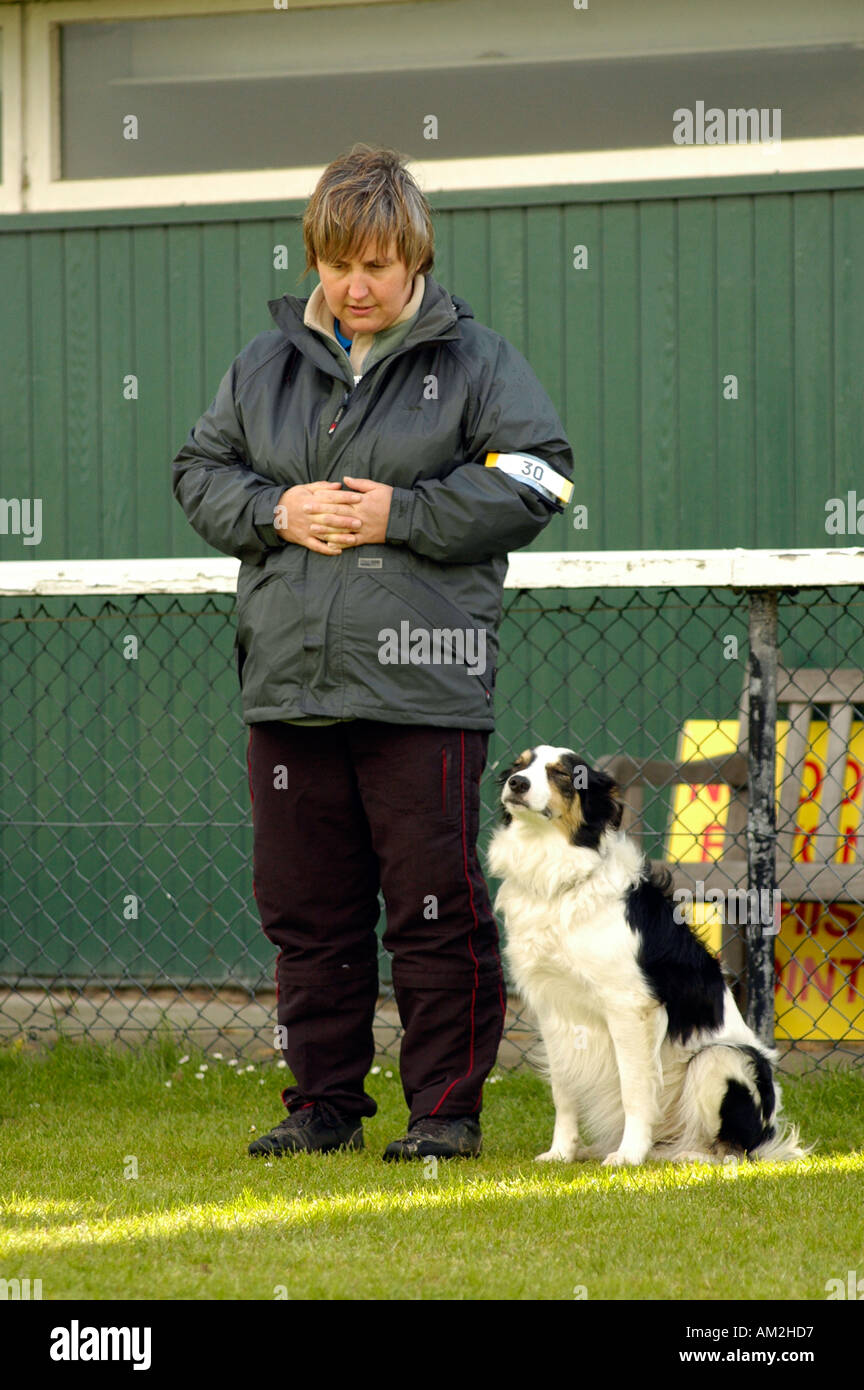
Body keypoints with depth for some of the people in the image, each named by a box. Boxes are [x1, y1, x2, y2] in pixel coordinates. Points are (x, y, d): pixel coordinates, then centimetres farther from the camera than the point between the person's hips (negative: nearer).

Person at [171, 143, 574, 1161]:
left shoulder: (474, 360, 1)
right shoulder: (265, 365, 12)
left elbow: (533, 480, -5)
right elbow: (198, 473, 14)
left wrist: (402, 514, -12)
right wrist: (275, 510, -5)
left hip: (421, 690, -4)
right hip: (289, 685, 4)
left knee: (436, 906, -3)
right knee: (306, 910, 8)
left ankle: (447, 1107, 6)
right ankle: (323, 1104, 17)